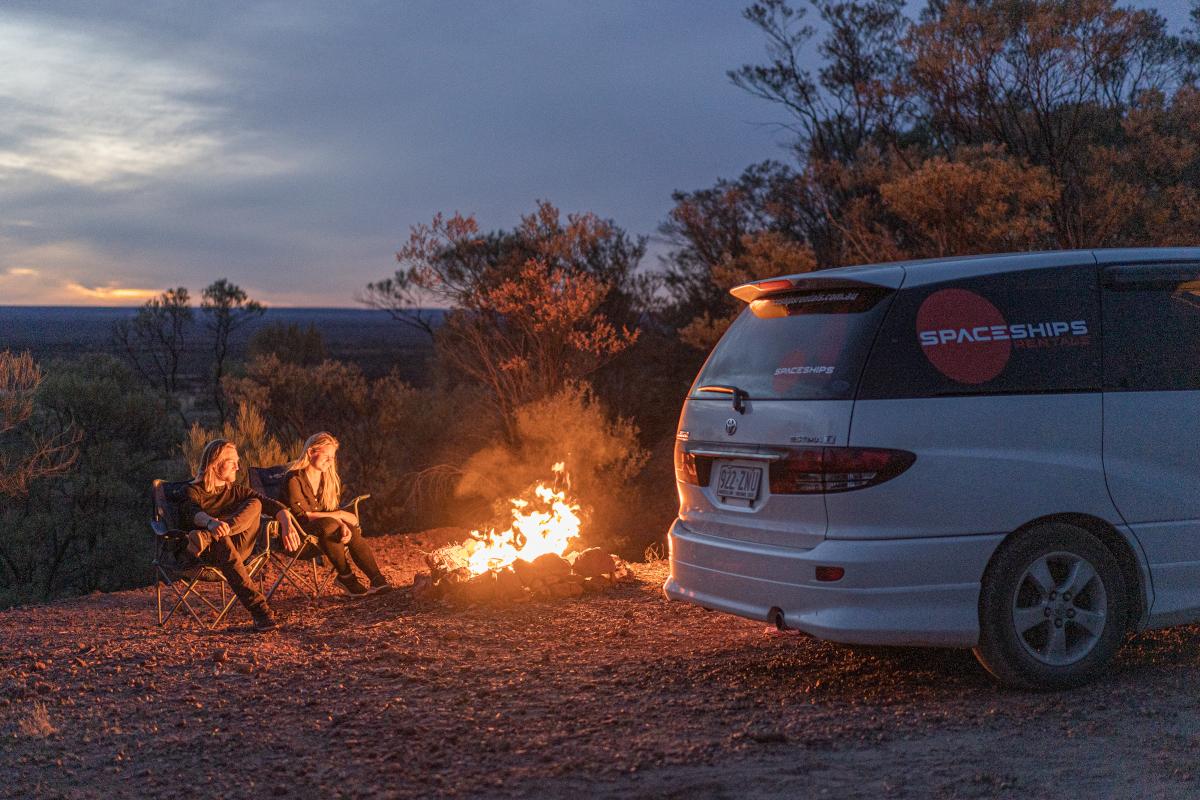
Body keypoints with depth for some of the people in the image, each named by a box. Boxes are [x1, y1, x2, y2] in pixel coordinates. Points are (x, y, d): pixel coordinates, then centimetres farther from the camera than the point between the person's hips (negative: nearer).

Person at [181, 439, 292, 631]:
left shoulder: (236, 491, 19)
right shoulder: (194, 491, 3)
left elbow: (274, 505, 7)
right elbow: (193, 512, -22)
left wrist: (287, 524, -15)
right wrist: (211, 522, -45)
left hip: (237, 550, 4)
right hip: (208, 556, -4)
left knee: (254, 504, -14)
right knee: (220, 540, -39)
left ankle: (206, 537, -37)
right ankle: (259, 609, -48)